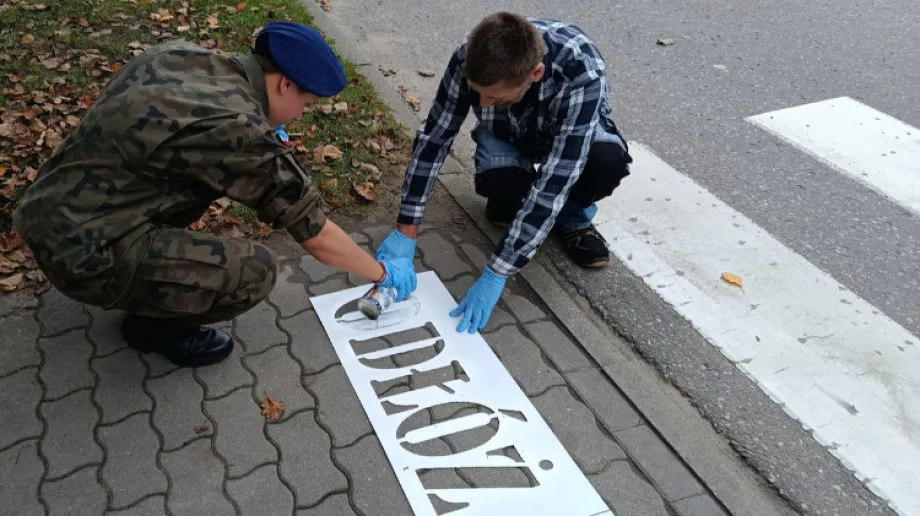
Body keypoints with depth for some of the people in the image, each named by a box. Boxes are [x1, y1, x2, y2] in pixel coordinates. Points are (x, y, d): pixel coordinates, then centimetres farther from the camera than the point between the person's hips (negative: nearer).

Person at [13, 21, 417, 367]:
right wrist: (383, 273, 5)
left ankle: (153, 274, 23)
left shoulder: (179, 54, 1)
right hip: (81, 251, -9)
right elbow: (318, 236, -11)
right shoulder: (243, 132, -21)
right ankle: (154, 324, 10)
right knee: (256, 271, -15)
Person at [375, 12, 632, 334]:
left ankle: (574, 218, -3)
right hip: (507, 134, 2)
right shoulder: (471, 58, -33)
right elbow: (434, 136, -22)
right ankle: (512, 198, 4)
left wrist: (496, 275, -45)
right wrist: (406, 230, -25)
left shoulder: (581, 73, -42)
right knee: (498, 180, -34)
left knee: (608, 161, -36)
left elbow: (554, 183, -44)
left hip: (574, 135, -1)